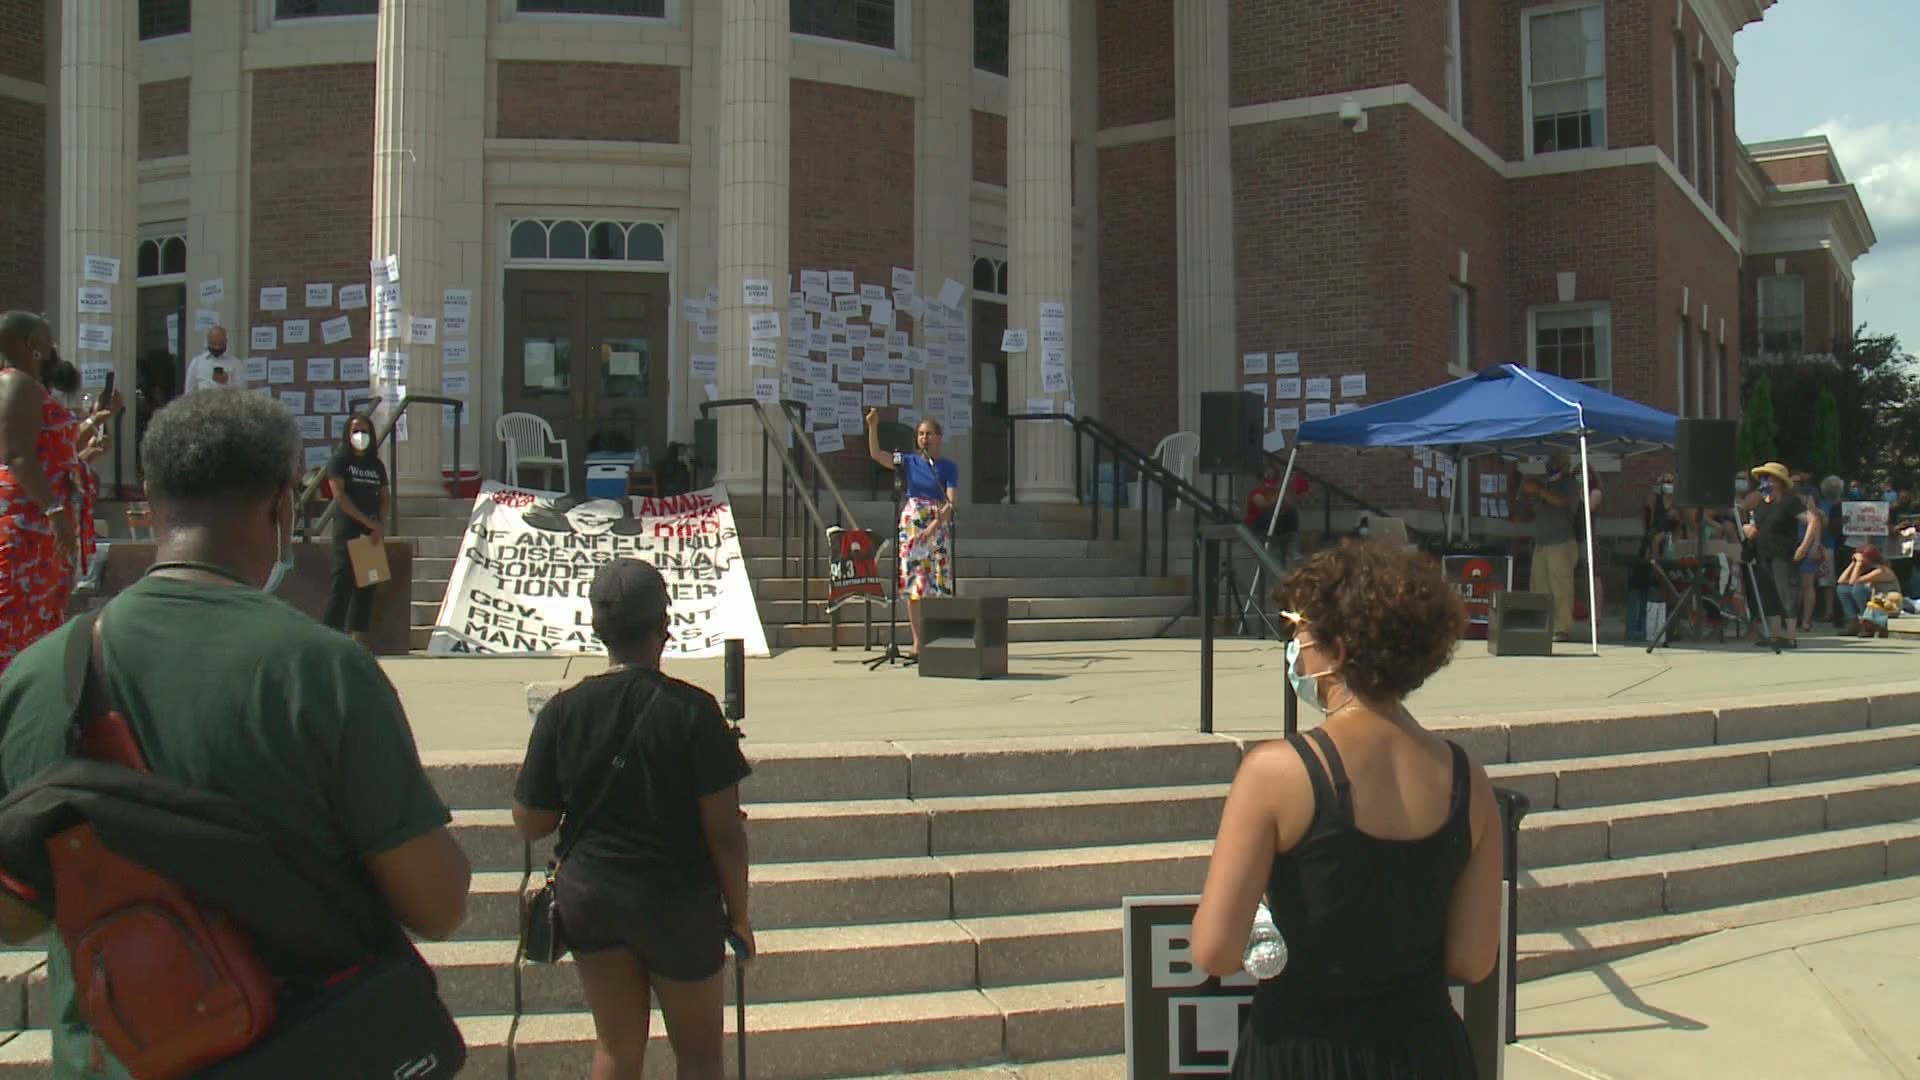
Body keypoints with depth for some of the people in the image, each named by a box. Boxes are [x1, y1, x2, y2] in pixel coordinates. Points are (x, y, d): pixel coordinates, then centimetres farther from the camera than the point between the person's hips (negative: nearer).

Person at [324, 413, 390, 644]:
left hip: (372, 533, 5)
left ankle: (359, 637, 10)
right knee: (343, 581, -10)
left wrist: (380, 525, -2)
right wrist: (369, 522, -13)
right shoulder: (339, 461, 0)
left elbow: (386, 497, 16)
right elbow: (340, 496, -9)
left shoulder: (376, 465, 16)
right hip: (347, 530, -5)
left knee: (368, 584, 5)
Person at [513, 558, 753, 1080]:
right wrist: (738, 913, -3)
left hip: (587, 895, 3)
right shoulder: (692, 710, -16)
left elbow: (530, 822, -2)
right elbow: (724, 829, -14)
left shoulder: (563, 711, -7)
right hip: (676, 900, -3)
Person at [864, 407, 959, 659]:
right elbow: (876, 454, -3)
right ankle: (918, 641, 6)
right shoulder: (910, 462, 7)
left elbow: (952, 502, -8)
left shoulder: (949, 467, 2)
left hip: (939, 528, -1)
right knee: (913, 584, 0)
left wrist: (935, 525, -20)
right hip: (911, 526, 1)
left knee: (939, 585, -1)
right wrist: (872, 427, -15)